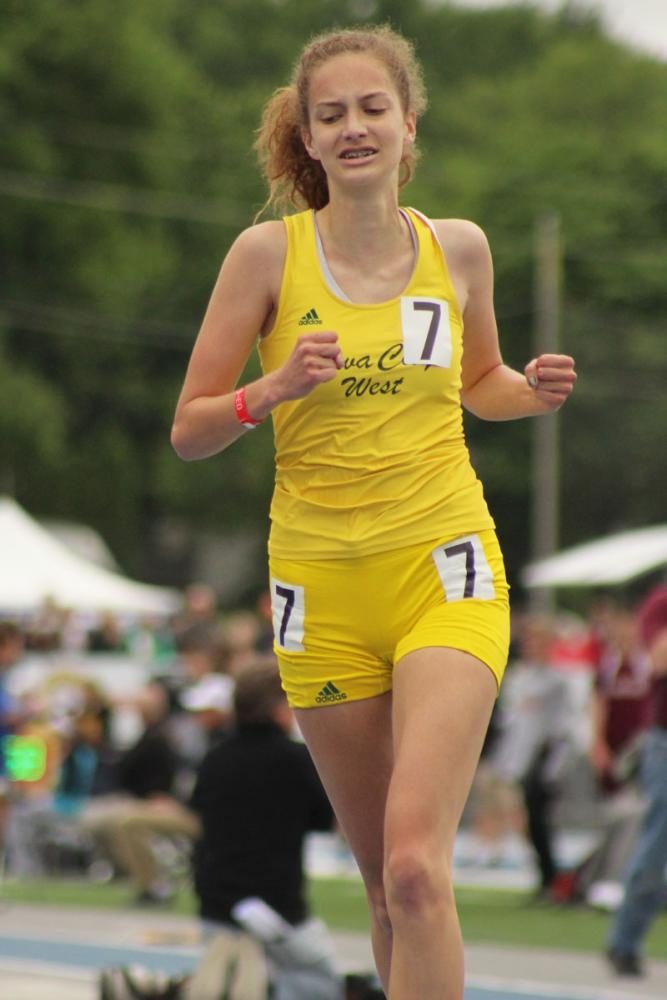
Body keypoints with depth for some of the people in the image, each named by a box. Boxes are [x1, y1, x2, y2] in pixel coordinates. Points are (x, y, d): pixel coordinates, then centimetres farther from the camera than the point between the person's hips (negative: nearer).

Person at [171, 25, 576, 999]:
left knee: (415, 863, -20)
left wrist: (533, 392, -1)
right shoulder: (268, 252, -3)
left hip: (445, 571, -1)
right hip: (322, 588, 1)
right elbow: (189, 431, -1)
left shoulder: (459, 248, 3)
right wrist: (276, 388, -19)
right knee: (388, 889, 9)